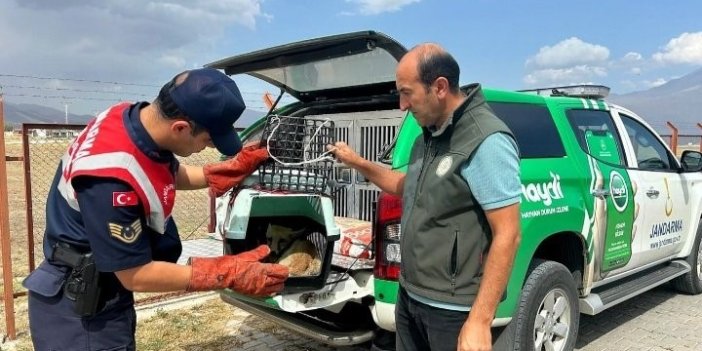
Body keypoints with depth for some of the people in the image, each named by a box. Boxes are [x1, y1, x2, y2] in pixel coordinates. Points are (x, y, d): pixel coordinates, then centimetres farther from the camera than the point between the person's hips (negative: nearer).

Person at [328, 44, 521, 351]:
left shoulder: (487, 142, -19)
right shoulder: (428, 137, 8)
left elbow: (507, 235, -21)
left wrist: (480, 321, -22)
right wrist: (357, 163, 18)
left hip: (453, 310, -8)